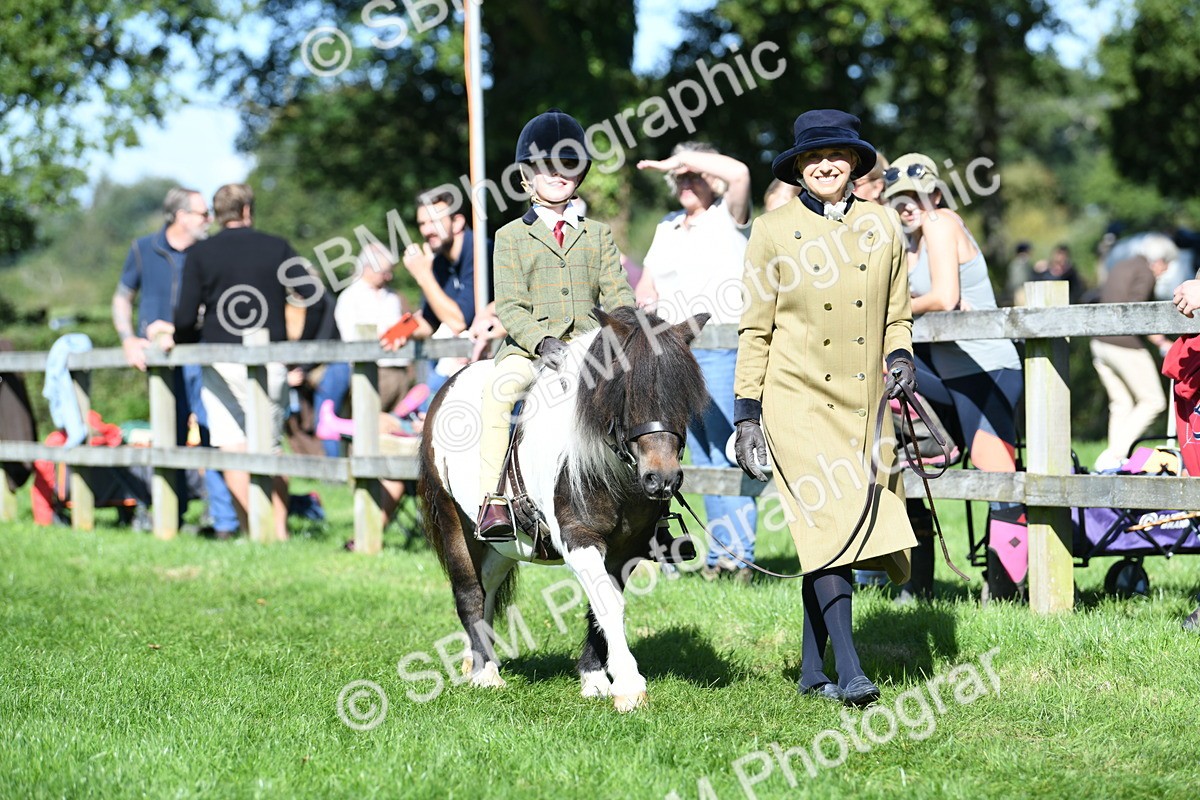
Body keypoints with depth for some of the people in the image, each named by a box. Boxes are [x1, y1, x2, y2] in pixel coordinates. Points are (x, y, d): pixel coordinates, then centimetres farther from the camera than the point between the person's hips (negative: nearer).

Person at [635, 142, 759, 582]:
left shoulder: (727, 217, 0)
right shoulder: (666, 228, 21)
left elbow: (739, 173, -19)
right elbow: (647, 286, 27)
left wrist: (682, 159, -11)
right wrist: (641, 306, 5)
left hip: (721, 346, -7)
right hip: (674, 351, 7)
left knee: (725, 452, -11)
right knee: (702, 457, 7)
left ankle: (739, 553, -11)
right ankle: (720, 551, 9)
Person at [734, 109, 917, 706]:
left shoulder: (882, 227, 9)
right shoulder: (773, 232, 1)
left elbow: (896, 315, 17)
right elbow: (755, 330, 3)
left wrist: (900, 355, -4)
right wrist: (746, 413, -1)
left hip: (864, 407, 3)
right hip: (798, 402, -3)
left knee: (835, 539, 5)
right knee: (828, 525, -15)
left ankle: (812, 671, 16)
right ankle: (849, 673, -17)